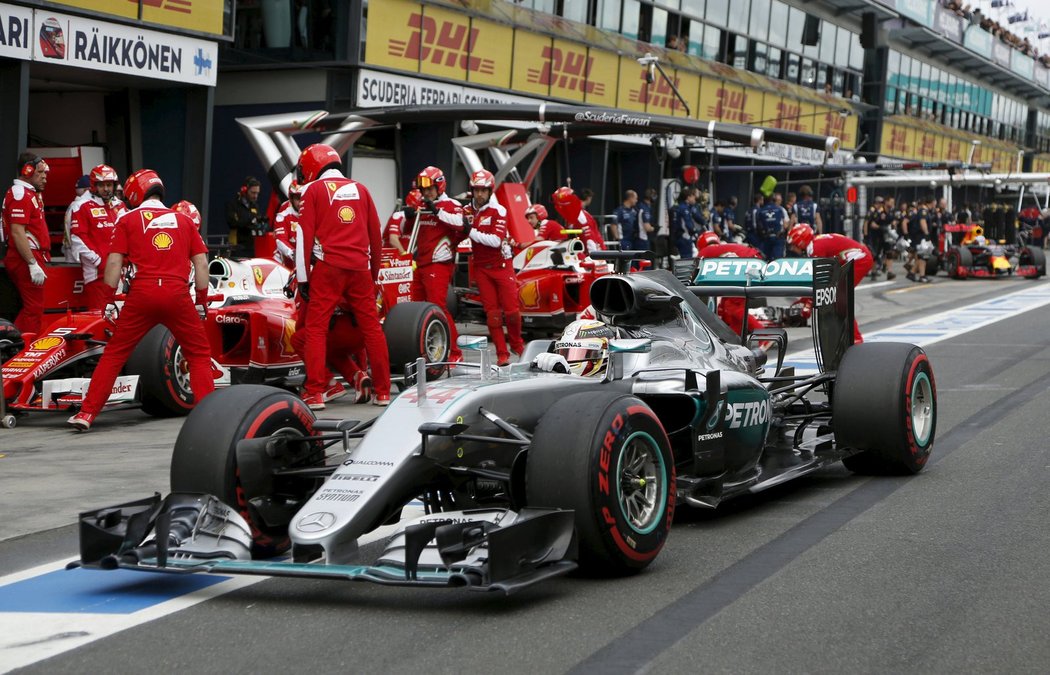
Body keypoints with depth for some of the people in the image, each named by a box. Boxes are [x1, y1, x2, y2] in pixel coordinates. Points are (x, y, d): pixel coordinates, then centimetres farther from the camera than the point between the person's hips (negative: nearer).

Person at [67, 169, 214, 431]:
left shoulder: (127, 220, 11)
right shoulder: (184, 220, 18)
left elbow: (114, 262, 4)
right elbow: (201, 264, 13)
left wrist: (109, 300, 9)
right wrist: (201, 302, 18)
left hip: (142, 293, -1)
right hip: (177, 294, 1)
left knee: (114, 354, 9)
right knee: (199, 355, 15)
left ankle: (87, 413, 6)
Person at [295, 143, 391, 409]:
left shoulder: (313, 189, 4)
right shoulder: (360, 189, 16)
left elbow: (304, 236, -1)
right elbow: (375, 234, 18)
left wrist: (303, 276, 3)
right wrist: (374, 272, 27)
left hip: (328, 268, -4)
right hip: (360, 268, 4)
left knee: (316, 328, -1)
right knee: (372, 327, 8)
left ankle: (315, 393, -7)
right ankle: (382, 391, 12)